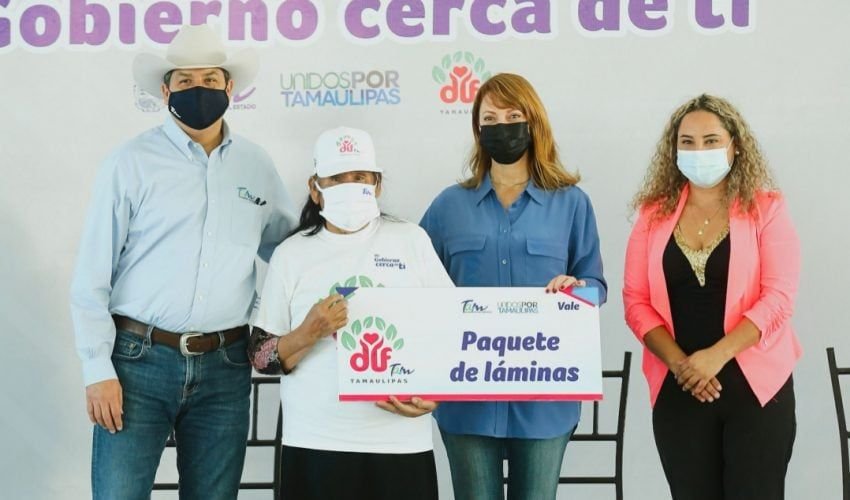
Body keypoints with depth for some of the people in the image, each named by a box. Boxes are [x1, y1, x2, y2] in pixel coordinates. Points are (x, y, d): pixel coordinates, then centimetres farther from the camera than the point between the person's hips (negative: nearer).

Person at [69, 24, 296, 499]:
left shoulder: (258, 166, 10)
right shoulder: (131, 163, 0)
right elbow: (92, 276, -1)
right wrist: (98, 368, -6)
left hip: (224, 369, 3)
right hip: (138, 360, -3)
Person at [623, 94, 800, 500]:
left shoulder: (766, 209, 0)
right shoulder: (654, 214, 7)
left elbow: (777, 298, -9)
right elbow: (636, 302, 2)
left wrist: (717, 355, -20)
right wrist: (679, 363, -13)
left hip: (755, 385, -2)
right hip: (678, 389, 2)